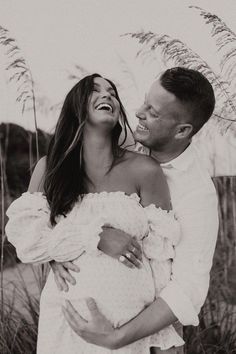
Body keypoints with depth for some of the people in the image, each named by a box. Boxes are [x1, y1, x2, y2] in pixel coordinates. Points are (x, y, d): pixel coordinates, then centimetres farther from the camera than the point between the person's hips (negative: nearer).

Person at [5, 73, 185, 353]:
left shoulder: (144, 170, -8)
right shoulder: (49, 168, -2)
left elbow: (162, 254, -6)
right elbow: (26, 238, -7)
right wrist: (95, 235, -20)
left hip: (130, 321, -1)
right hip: (66, 319, 2)